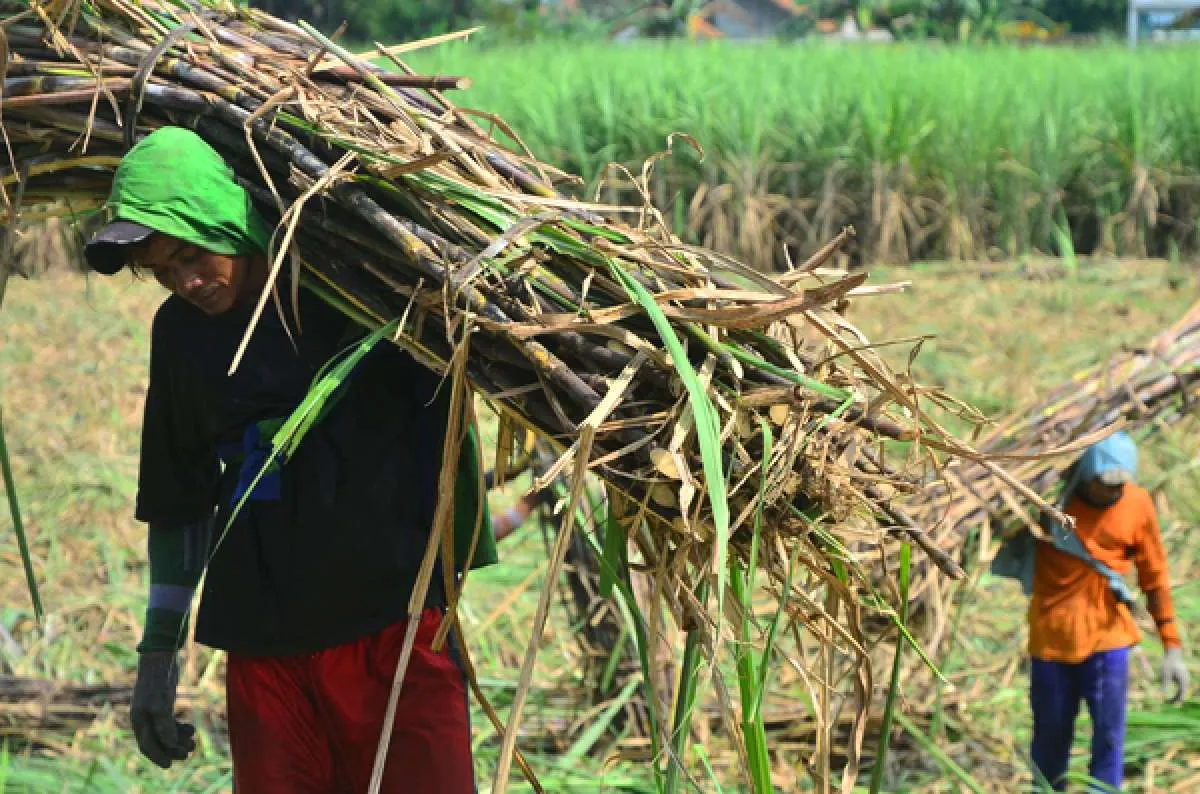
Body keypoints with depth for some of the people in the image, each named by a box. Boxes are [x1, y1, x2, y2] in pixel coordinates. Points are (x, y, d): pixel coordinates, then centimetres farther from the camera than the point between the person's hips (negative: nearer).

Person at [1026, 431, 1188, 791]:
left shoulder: (1137, 504, -5)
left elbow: (1154, 576, 3)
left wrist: (1172, 646, 2)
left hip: (1107, 639, 0)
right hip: (1051, 637, 0)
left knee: (1109, 738, -5)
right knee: (1050, 736, 11)